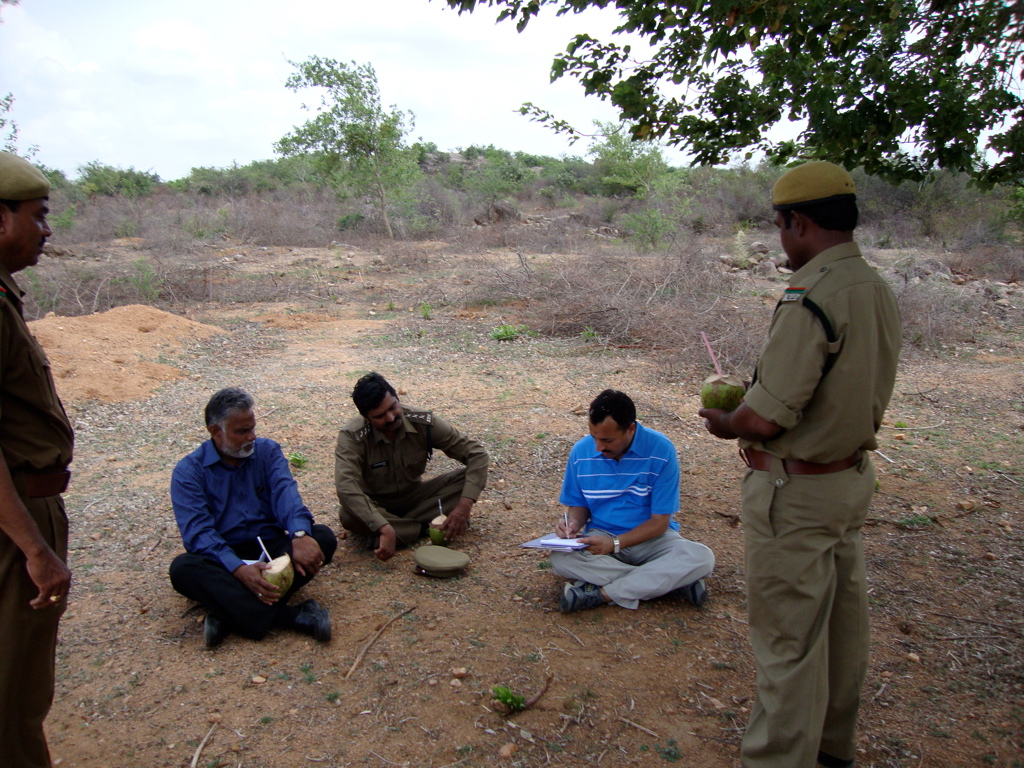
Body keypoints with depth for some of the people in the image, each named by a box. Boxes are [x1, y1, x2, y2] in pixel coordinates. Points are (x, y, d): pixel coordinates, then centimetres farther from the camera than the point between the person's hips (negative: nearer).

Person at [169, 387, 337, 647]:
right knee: (182, 568, -32)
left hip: (272, 547, 2)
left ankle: (231, 612, -31)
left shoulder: (268, 452, 4)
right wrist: (239, 568, -34)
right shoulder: (188, 471, -4)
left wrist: (300, 535, -37)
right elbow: (198, 531, -16)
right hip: (223, 558, -2)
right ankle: (291, 616, -37)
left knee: (324, 537, -23)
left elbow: (285, 493, -15)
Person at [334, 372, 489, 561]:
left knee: (468, 477, -20)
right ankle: (426, 527, -20)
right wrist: (385, 529, -52)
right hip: (376, 504, -2)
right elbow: (346, 488, -40)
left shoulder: (423, 422, -20)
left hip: (414, 496, 3)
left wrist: (465, 506, -33)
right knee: (349, 516, -37)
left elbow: (477, 454, -20)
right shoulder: (352, 437, -26)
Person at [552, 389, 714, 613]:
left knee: (701, 558, -30)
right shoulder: (581, 452, -7)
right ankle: (670, 582, -24)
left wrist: (615, 544, -24)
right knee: (560, 559, -31)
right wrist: (573, 522, -16)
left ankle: (601, 593, -26)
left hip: (650, 538, -2)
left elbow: (660, 521, -12)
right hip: (600, 537, 2)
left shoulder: (660, 450, -15)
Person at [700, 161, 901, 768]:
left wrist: (728, 424, -6)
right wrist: (754, 403, 12)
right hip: (854, 474, 10)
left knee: (788, 637, 5)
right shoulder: (881, 291, 4)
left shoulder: (813, 298, -25)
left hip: (796, 490, -10)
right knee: (843, 620, 23)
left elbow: (766, 419, -27)